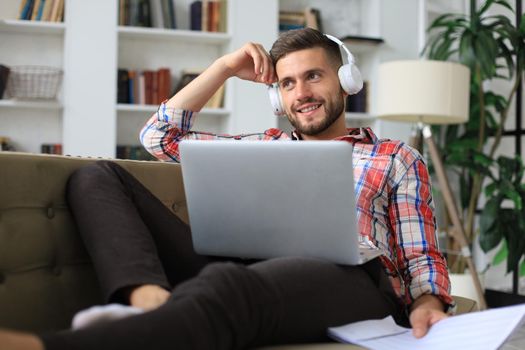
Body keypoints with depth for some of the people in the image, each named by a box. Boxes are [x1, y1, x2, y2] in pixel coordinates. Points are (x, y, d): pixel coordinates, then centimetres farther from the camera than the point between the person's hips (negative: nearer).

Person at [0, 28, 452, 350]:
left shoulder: (399, 159, 24)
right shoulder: (267, 146, 33)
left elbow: (421, 255, 15)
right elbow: (160, 136, 33)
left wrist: (427, 302, -9)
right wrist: (225, 68, 27)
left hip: (350, 275, -4)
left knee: (229, 284, -42)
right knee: (98, 177, -7)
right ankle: (149, 297, -37)